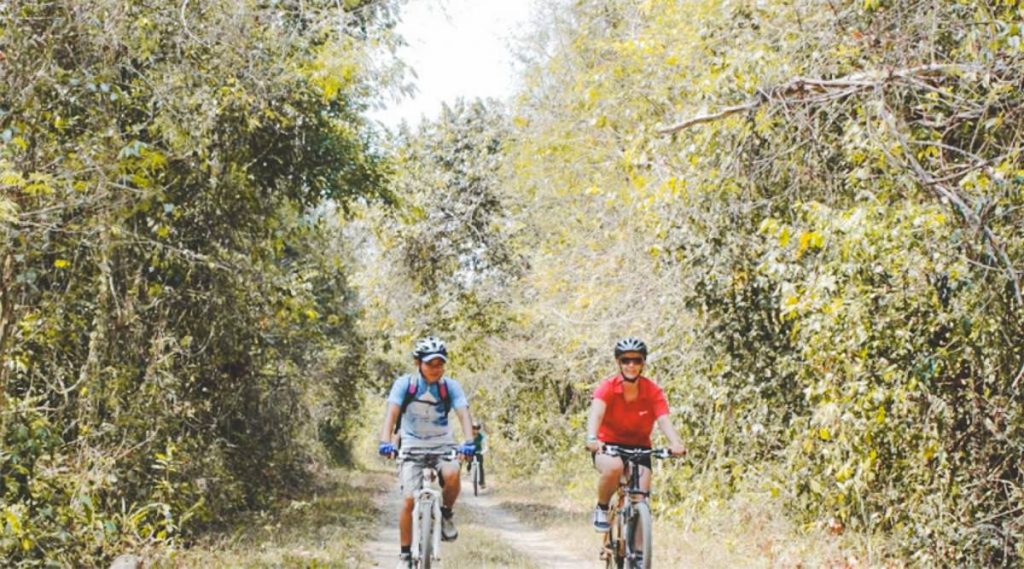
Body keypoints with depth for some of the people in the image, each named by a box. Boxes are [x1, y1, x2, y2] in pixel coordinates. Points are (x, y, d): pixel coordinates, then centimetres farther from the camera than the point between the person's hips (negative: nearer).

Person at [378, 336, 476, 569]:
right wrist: (385, 441, -40)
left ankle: (446, 514, -2)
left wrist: (468, 442, -40)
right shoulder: (404, 384, -13)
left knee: (452, 474, -32)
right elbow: (392, 412, -23)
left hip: (442, 445, 0)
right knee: (408, 500, -11)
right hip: (413, 446, 0)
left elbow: (463, 413, -21)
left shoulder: (451, 386, -10)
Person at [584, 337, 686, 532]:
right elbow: (596, 413, -32)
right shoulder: (608, 387, -15)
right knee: (614, 466, -36)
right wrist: (592, 438, -54)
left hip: (639, 448, 2)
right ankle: (601, 509, -8)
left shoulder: (653, 391, -12)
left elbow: (664, 420, -26)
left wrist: (676, 443, -48)